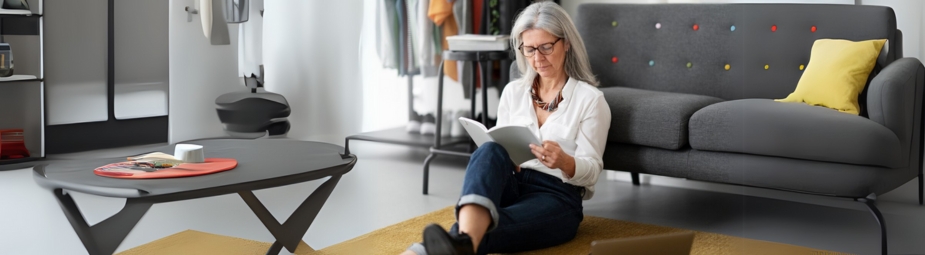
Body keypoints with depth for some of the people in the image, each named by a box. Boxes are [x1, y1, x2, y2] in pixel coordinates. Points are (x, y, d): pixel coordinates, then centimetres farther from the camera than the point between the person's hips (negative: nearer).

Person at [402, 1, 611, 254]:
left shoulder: (590, 99, 2)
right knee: (490, 151, -35)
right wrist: (504, 162, -9)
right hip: (510, 186, 3)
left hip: (557, 197, -3)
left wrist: (564, 162, -25)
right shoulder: (513, 91, 15)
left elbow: (591, 171, -2)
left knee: (488, 230, -36)